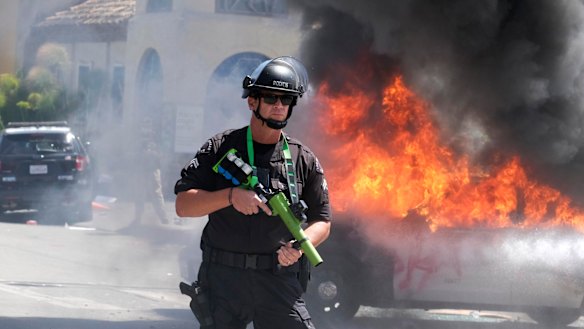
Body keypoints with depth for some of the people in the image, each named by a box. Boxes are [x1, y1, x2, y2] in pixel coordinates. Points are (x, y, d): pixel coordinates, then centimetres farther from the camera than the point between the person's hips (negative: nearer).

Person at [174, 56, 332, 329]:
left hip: (280, 284, 0)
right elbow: (183, 205, -2)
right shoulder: (221, 148, 4)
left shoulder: (304, 160, 7)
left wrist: (300, 245, -13)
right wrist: (231, 195, -18)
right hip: (223, 279, 0)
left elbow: (322, 221, 9)